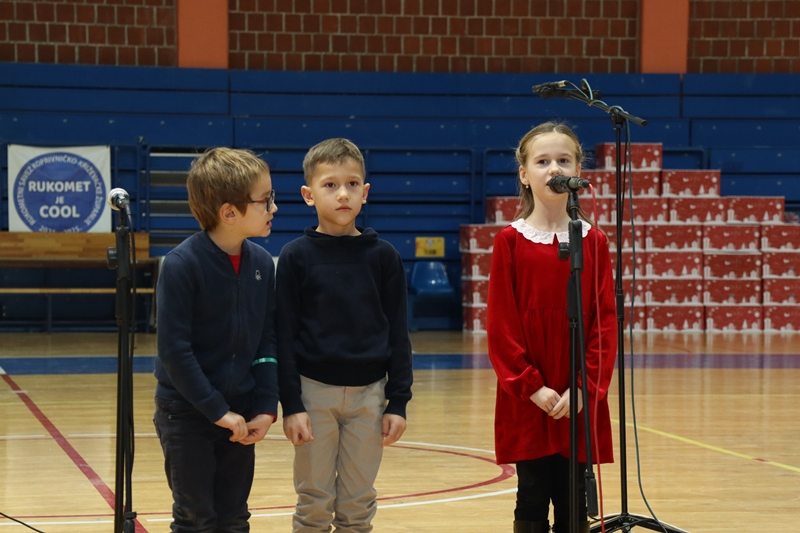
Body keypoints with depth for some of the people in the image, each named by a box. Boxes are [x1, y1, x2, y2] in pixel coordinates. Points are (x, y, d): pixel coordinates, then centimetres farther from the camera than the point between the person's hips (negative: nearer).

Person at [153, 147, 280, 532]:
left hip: (239, 415, 5)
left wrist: (265, 409, -4)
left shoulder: (262, 263, -1)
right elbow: (174, 349, -18)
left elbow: (268, 341, 5)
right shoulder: (182, 264, -17)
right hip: (187, 414, -5)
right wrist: (218, 411, -17)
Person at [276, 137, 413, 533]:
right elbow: (284, 334, -3)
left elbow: (398, 333, 4)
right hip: (315, 391, -1)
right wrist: (290, 404, -8)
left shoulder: (383, 256, 2)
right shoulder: (296, 256, -3)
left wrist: (398, 402, 0)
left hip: (368, 393, 2)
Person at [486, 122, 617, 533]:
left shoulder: (593, 241, 4)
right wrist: (531, 387, -10)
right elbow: (500, 323, -3)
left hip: (581, 402, 2)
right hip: (526, 402, -1)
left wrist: (586, 388, -9)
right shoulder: (510, 241, -1)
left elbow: (605, 320, 1)